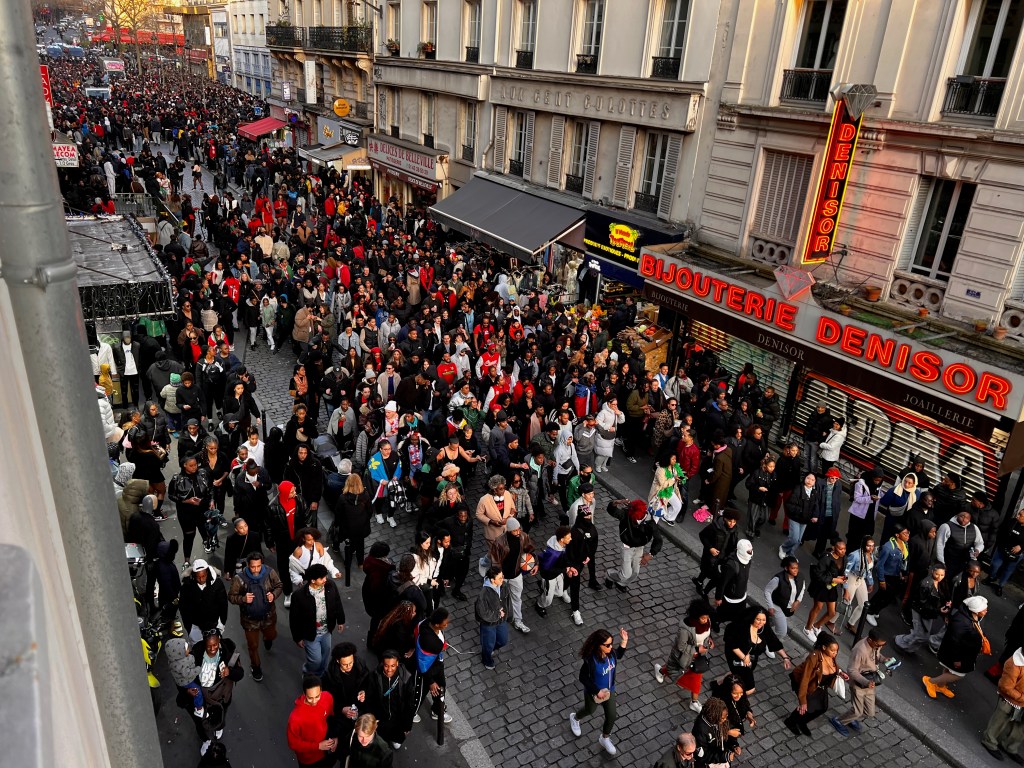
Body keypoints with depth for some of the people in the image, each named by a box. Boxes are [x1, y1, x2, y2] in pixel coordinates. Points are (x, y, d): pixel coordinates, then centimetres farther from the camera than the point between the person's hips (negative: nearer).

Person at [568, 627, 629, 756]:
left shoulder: (610, 653, -21)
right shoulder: (591, 660, -39)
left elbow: (618, 656, 3)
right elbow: (583, 678, -26)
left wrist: (624, 641, -10)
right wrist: (597, 691, -27)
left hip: (609, 690, 5)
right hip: (594, 693, -4)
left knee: (611, 716, 16)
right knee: (589, 710, 26)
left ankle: (605, 738, 46)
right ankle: (574, 718, 61)